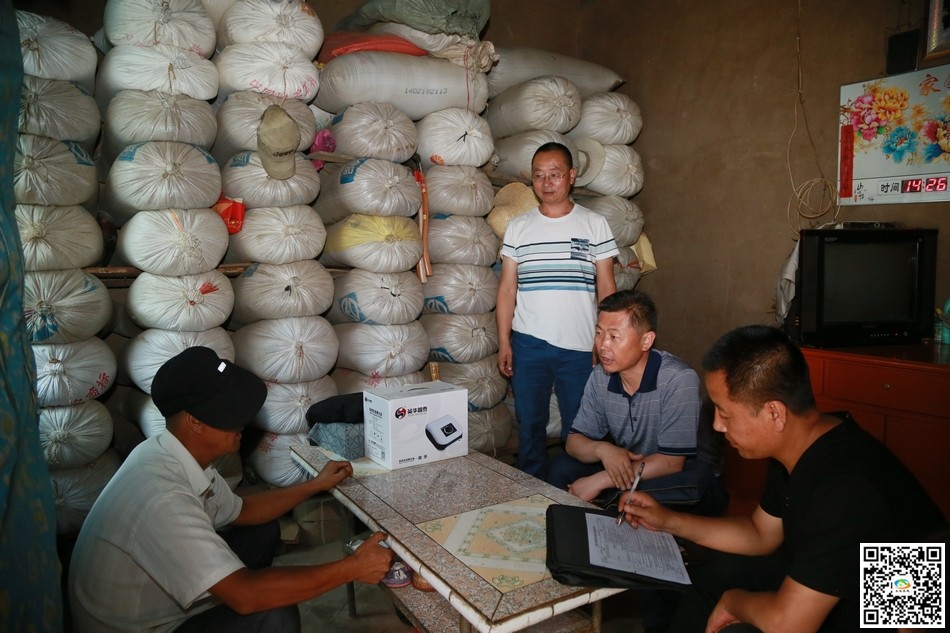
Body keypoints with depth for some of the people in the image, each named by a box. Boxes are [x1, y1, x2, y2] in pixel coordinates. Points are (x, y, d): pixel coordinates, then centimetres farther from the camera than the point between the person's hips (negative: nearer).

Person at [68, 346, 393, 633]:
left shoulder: (176, 454, -7)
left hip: (150, 597, 9)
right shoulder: (161, 498, -36)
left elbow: (240, 511, 10)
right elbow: (244, 595, -36)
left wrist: (314, 485, 7)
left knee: (262, 531, 10)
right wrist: (353, 568, -30)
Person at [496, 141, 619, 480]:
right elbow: (507, 288, 5)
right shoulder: (518, 227, 6)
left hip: (579, 346, -1)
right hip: (528, 344, 1)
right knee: (530, 425, 11)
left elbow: (606, 288, 3)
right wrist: (503, 342, 0)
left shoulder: (595, 224, 2)